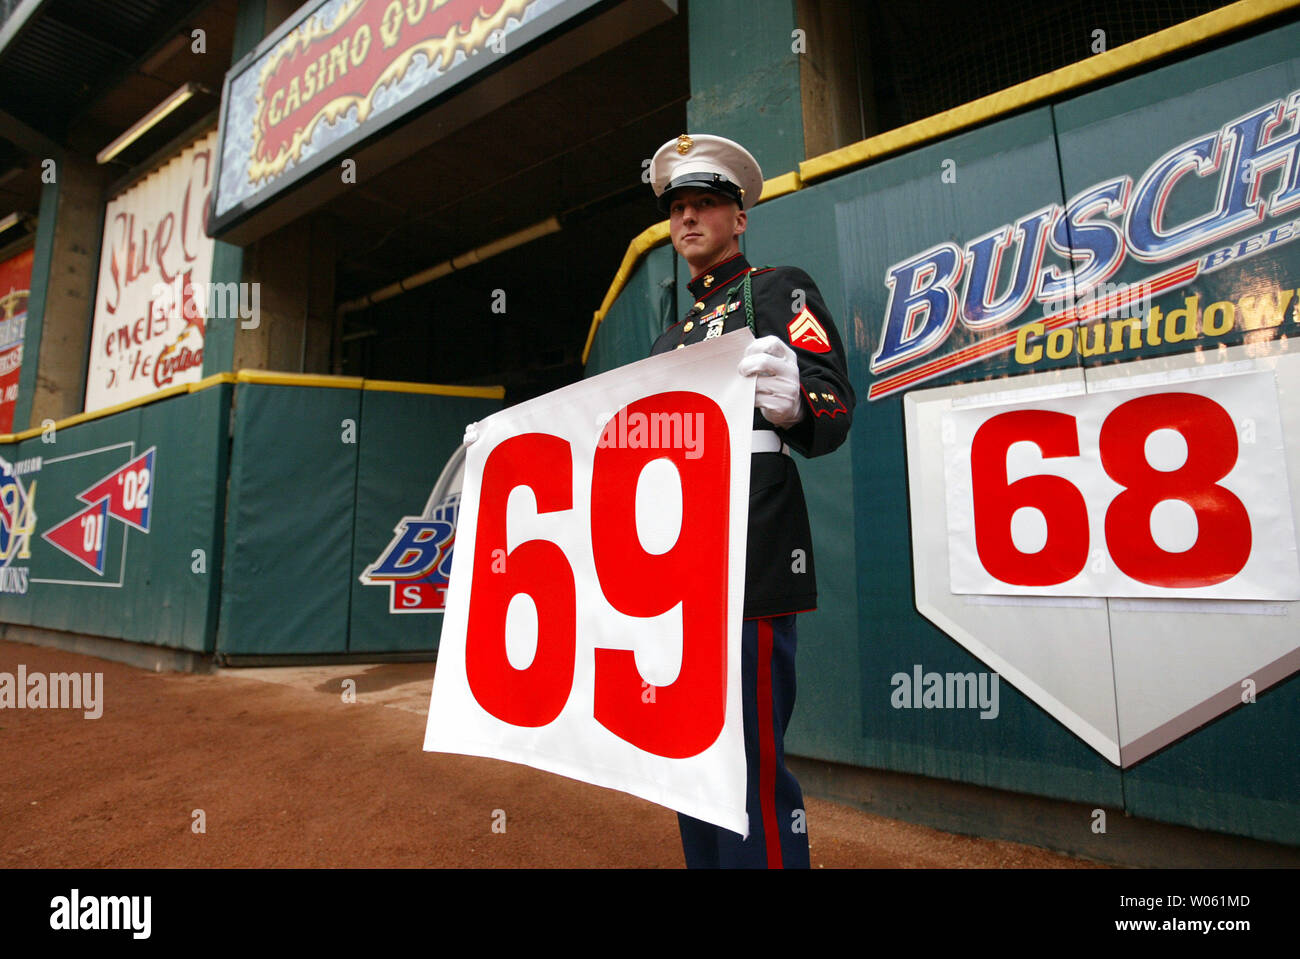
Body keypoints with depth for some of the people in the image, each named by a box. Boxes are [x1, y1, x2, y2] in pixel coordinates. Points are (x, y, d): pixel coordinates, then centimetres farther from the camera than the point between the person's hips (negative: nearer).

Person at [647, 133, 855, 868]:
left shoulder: (780, 290, 3)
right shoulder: (674, 337, 24)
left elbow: (835, 411, -11)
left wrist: (791, 405, -34)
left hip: (750, 565, -8)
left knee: (751, 768, -6)